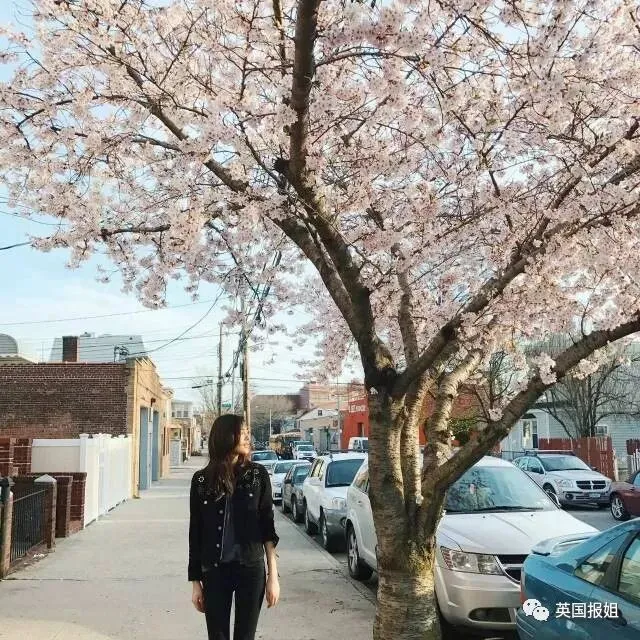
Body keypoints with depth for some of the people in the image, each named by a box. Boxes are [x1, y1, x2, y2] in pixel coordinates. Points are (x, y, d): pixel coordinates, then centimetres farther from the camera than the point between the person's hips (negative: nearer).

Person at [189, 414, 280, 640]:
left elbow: (267, 526, 1)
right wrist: (196, 581, 4)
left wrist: (273, 575, -3)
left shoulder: (258, 475, -2)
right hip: (214, 571, 1)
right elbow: (195, 534, 3)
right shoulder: (202, 480, -2)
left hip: (251, 569, 0)